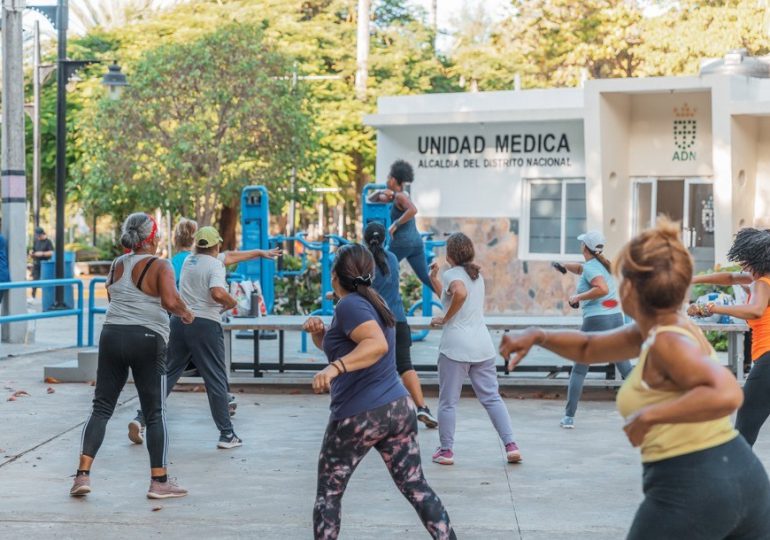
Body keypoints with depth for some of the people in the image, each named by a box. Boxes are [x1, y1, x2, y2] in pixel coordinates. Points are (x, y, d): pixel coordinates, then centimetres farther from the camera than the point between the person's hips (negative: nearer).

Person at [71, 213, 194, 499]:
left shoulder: (117, 265, 11)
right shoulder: (160, 266, -6)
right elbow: (170, 301, -19)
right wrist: (186, 313, -1)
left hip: (112, 335, 4)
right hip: (147, 339, -4)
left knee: (101, 408, 8)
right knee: (155, 413, 4)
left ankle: (83, 474, -2)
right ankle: (159, 481, 4)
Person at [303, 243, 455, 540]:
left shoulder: (349, 305, -12)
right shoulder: (371, 302, 16)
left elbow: (378, 345, -30)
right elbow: (336, 346, 25)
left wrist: (335, 368, -40)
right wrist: (318, 330, 5)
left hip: (360, 416, -8)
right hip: (400, 407, 8)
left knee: (328, 493, 7)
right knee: (415, 486, 10)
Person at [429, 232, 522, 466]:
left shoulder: (452, 274, -5)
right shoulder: (477, 275, 19)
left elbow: (460, 293, -28)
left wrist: (445, 319, -17)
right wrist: (434, 279, 31)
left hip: (455, 346, -7)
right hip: (482, 345, 7)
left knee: (448, 401, 3)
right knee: (492, 397, 8)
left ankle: (446, 451, 7)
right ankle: (511, 445, -1)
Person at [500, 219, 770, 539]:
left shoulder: (667, 343, -18)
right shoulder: (658, 330, 11)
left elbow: (726, 394, -34)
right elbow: (588, 348, 24)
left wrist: (649, 416, -28)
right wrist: (538, 337, 9)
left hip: (690, 489, -9)